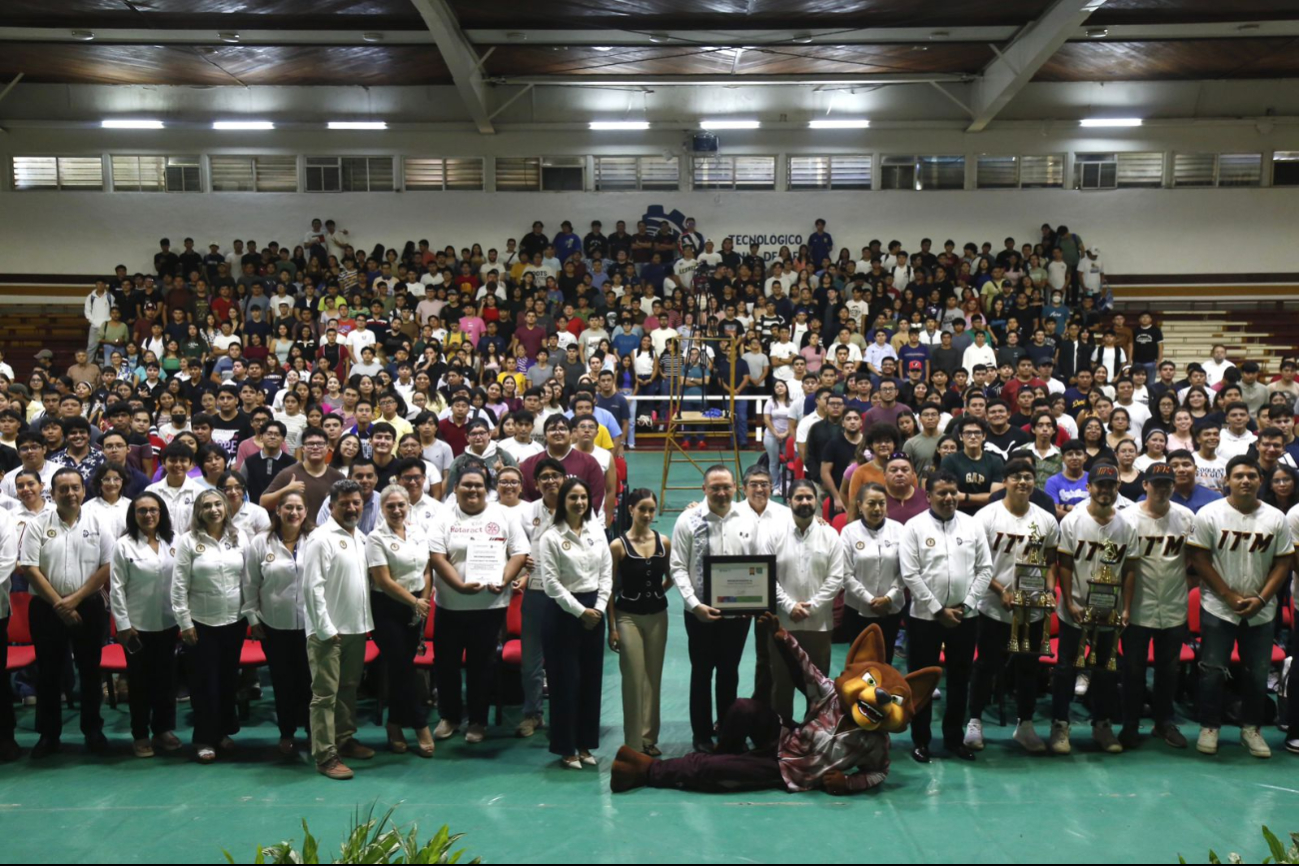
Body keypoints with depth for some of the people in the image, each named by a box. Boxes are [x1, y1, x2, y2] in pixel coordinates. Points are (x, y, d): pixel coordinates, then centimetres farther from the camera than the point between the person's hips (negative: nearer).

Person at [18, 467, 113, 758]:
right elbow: (29, 568, -7)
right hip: (47, 608, -1)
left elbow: (108, 566, -3)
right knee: (48, 673, 7)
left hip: (89, 606, 1)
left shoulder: (97, 523, 0)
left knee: (90, 670, 8)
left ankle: (93, 730, 20)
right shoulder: (37, 524, -3)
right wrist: (58, 604, -12)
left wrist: (76, 598, -11)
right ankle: (48, 734, 18)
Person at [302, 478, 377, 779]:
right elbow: (312, 587, -16)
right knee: (325, 694, -3)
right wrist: (325, 629, -17)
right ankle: (325, 757, 1)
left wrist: (367, 620, 11)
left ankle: (345, 739, 30)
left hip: (357, 628, 8)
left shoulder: (361, 537, 12)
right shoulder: (321, 539, -12)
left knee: (349, 688, 17)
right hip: (329, 631, -8)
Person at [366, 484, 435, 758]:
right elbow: (384, 581, -13)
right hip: (388, 608, -4)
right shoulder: (376, 538, -10)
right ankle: (421, 726, 7)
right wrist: (414, 602, -10)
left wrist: (423, 602, -1)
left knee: (400, 667, 9)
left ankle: (396, 726, 21)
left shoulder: (419, 531, 6)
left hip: (416, 607, 5)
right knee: (402, 667, -2)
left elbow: (426, 571, 10)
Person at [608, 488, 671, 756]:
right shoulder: (618, 545, -7)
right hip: (628, 616, -3)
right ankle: (633, 742, 6)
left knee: (654, 677, 9)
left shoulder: (664, 543, 2)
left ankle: (649, 737, 20)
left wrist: (658, 591, 1)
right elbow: (610, 588, -5)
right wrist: (612, 627, -7)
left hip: (657, 615, 4)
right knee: (634, 679, -3)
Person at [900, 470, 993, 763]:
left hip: (965, 616, 3)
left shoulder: (972, 525, 2)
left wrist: (966, 604, -6)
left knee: (959, 679, 13)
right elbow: (910, 575, -11)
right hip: (925, 616, -3)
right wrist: (939, 610, -12)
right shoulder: (915, 526, -7)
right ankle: (920, 740, 19)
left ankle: (954, 737, 28)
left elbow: (985, 569, 3)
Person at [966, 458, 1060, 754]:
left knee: (1028, 669, 12)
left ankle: (1025, 725, 27)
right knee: (987, 666, 7)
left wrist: (1050, 588, -4)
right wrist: (1002, 590, -16)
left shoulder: (1046, 520, 4)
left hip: (1033, 609, 3)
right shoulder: (987, 516, -8)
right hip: (994, 608, -3)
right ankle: (975, 721, 22)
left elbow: (1051, 561, 12)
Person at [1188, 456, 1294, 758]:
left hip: (1260, 612, 3)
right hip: (1218, 609, -3)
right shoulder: (1209, 515, -8)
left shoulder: (1276, 518, 0)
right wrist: (1230, 596, -12)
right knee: (1212, 672, 1)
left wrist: (1261, 599, -9)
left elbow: (1283, 563, 2)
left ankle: (1251, 728, 24)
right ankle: (1209, 727, 14)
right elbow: (1199, 560, -9)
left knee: (1258, 674, 9)